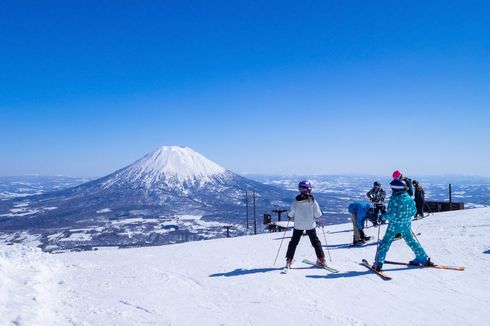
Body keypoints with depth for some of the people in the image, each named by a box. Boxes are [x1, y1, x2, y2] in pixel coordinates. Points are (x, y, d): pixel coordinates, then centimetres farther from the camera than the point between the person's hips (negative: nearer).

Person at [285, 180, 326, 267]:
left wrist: (290, 215, 16)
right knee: (315, 241, 16)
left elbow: (291, 214, -5)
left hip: (298, 225, 0)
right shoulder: (312, 200, -10)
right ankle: (321, 259, 18)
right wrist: (314, 217, 14)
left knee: (294, 242, 11)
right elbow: (318, 215, -7)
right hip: (310, 225, 0)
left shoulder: (296, 201, -10)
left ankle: (289, 260, 10)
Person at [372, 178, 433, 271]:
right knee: (411, 241, 23)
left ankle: (379, 263, -3)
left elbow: (391, 214, -21)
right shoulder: (409, 198, 0)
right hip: (406, 225, 5)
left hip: (394, 225, -5)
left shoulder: (394, 199, -19)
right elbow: (413, 211, 9)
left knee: (385, 242, 1)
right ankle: (423, 258, 30)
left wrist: (383, 217, -5)